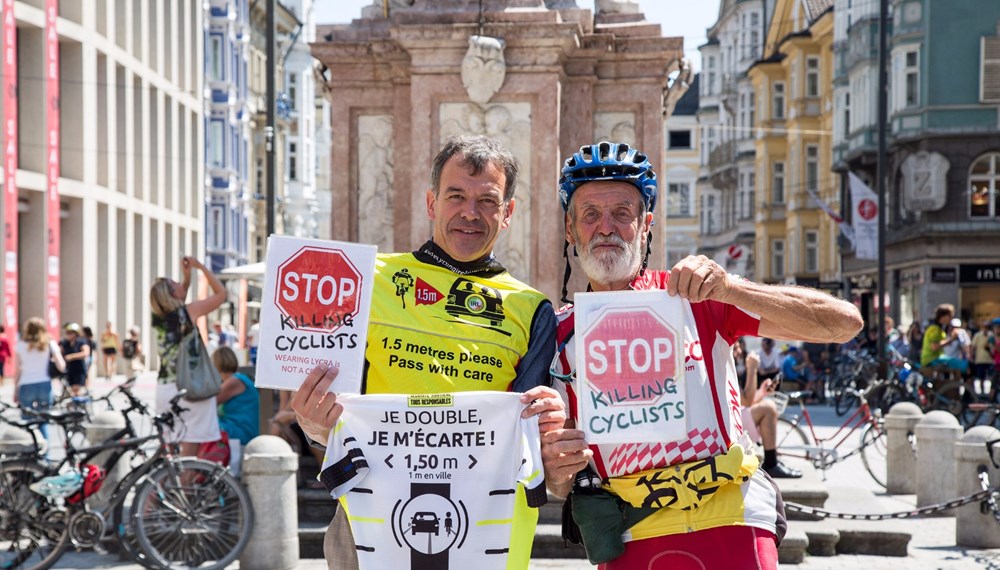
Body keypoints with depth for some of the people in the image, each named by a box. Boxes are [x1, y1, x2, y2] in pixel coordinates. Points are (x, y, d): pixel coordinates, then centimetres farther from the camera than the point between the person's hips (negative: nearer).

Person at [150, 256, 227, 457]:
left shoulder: (157, 316, 5)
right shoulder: (189, 311, -9)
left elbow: (177, 303, 27)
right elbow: (221, 293, 2)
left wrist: (186, 275, 16)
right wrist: (201, 266, 6)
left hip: (164, 387, 6)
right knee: (189, 451, -3)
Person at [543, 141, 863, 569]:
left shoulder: (697, 298, 3)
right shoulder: (560, 334, 7)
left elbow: (844, 322, -5)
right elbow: (559, 485, 10)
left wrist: (730, 289, -17)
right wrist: (556, 468, -15)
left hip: (729, 532, -2)